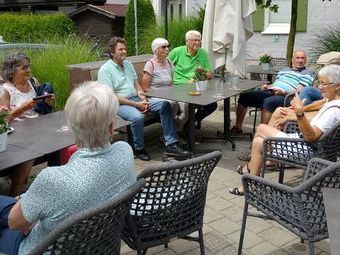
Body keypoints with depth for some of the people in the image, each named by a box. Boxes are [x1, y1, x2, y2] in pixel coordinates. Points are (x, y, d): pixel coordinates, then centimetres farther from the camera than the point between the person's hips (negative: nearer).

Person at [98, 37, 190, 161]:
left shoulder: (128, 64, 15)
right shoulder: (105, 70, -9)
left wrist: (142, 97, -5)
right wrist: (135, 104, -19)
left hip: (137, 99, 7)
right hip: (120, 104, -7)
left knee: (165, 105, -11)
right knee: (138, 117, -37)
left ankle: (171, 144, -11)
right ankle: (139, 149, -12)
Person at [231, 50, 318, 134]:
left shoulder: (308, 73, 9)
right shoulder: (284, 70, 30)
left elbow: (299, 91, -4)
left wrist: (284, 92, -19)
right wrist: (267, 86, 7)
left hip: (285, 96, -7)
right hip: (269, 92, 7)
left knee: (268, 102, -40)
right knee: (244, 96, -11)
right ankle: (238, 127, -9)